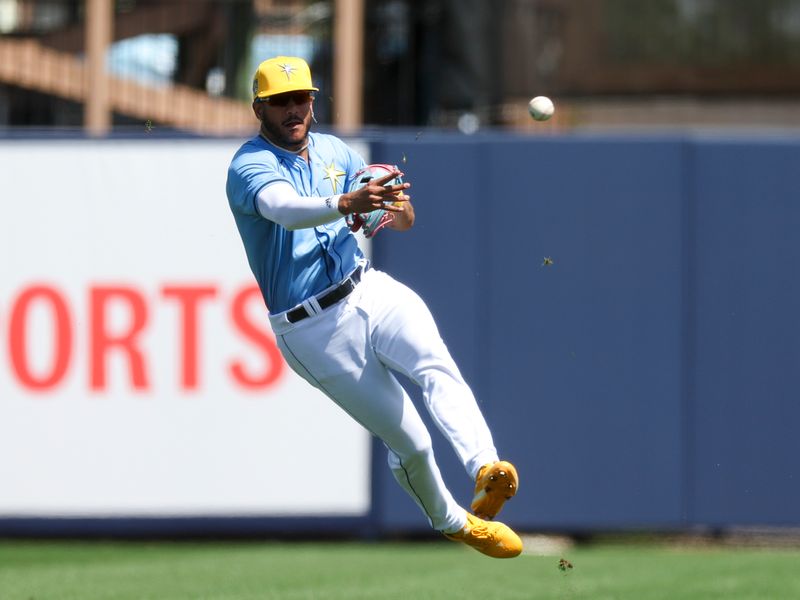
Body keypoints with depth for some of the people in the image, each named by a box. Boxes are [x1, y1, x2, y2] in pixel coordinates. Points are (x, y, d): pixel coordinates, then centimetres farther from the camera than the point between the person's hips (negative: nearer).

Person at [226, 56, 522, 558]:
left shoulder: (334, 152, 9)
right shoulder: (251, 166, -12)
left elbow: (402, 218, 14)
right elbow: (286, 209, -35)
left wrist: (400, 209, -12)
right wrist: (345, 204, -54)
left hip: (370, 291, 4)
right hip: (315, 329, -4)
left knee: (434, 362, -28)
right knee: (410, 442, -3)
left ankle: (486, 468, -48)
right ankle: (450, 520, 23)